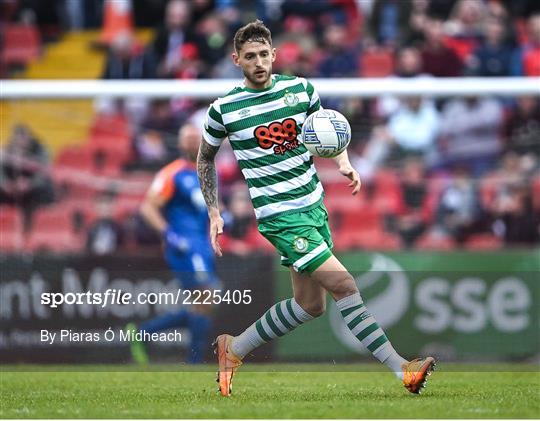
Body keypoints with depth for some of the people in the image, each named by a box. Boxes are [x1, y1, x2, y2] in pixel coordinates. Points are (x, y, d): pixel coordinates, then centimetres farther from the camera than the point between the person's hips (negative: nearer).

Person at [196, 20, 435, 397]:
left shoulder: (300, 89, 2)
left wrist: (344, 164, 0)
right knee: (343, 285, -15)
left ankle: (234, 349, 27)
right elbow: (205, 158, 10)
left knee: (310, 304, 11)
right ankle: (401, 369, -14)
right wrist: (214, 214, 6)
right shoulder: (224, 109, -6)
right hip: (279, 216, -6)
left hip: (314, 205, 6)